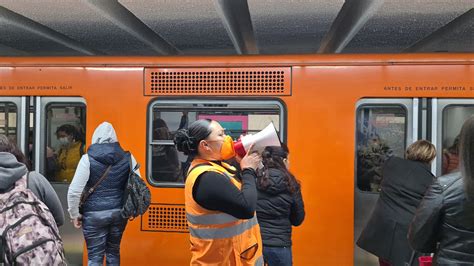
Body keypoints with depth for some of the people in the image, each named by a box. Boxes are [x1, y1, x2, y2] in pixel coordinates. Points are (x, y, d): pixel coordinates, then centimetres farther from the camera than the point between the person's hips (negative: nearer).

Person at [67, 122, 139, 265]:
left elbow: (74, 190, -11)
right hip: (119, 213, 4)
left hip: (94, 215, -3)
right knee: (113, 252, 20)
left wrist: (74, 214, 2)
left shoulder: (88, 158, -9)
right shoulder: (127, 158, 1)